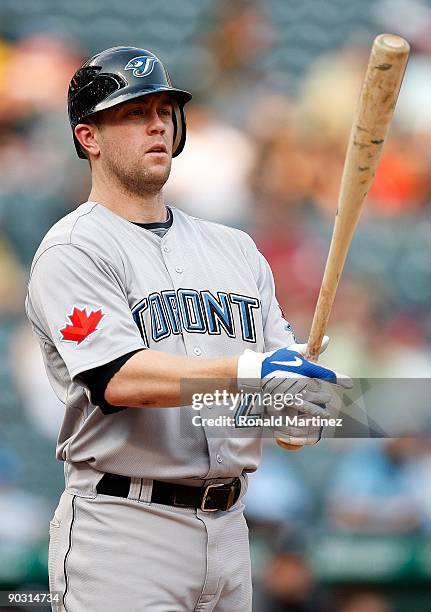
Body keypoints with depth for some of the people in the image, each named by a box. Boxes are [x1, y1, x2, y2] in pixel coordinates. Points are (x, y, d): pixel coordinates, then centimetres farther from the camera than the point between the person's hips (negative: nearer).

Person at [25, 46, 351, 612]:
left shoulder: (235, 249, 15)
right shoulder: (74, 251, -5)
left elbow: (278, 386, 10)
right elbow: (119, 378, -20)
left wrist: (299, 411, -15)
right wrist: (250, 371, -31)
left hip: (228, 529, 6)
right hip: (122, 537, -6)